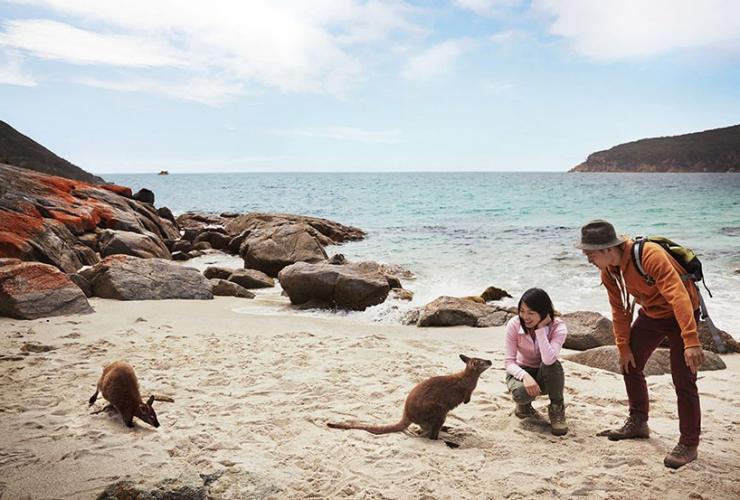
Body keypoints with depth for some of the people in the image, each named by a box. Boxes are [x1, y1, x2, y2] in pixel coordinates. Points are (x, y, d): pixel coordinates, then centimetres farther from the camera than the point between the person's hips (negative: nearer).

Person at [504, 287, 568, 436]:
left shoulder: (558, 327, -22)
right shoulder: (514, 324, -19)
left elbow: (548, 360, -39)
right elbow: (509, 362, -18)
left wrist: (541, 328, -36)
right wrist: (525, 375, -38)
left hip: (546, 376, 0)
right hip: (521, 372, 0)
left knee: (552, 364, -36)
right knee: (522, 392, -36)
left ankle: (557, 409, -11)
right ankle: (524, 404, 5)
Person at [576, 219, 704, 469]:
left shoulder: (650, 256, -34)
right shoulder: (608, 272, -9)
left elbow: (678, 296, -39)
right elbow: (619, 310, 1)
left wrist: (691, 340, -45)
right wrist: (623, 347, 2)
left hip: (681, 315, -7)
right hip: (650, 314, 8)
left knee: (683, 380, -9)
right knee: (629, 365, 11)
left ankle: (689, 444, 4)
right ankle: (638, 423, 30)